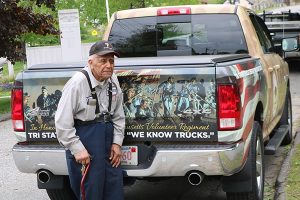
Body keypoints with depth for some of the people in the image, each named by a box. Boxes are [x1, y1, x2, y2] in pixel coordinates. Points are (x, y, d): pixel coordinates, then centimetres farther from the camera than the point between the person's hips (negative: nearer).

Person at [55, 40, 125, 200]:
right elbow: (62, 122, -17)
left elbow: (118, 115, 12)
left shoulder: (113, 81, 2)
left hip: (108, 137, 6)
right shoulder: (78, 82, -17)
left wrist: (117, 142, 5)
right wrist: (78, 149, -17)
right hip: (84, 140, -6)